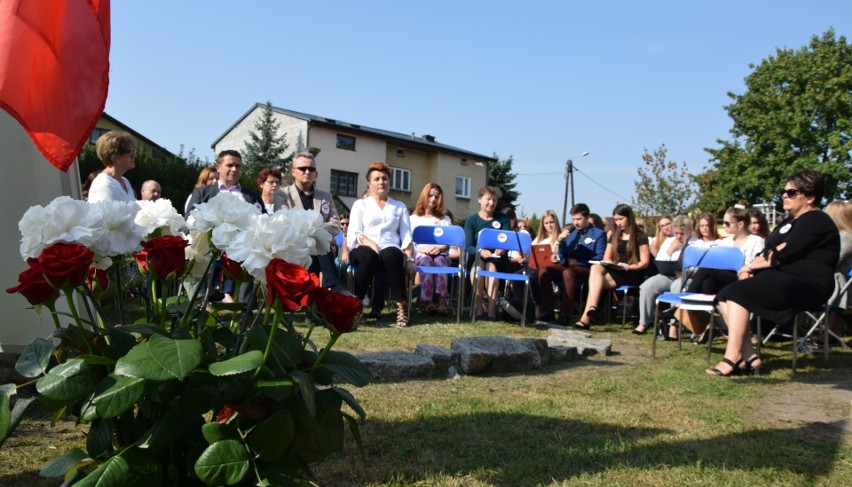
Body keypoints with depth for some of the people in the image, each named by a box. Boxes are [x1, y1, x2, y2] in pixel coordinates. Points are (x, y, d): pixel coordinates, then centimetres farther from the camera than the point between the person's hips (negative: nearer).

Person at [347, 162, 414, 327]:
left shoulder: (400, 207, 23)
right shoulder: (360, 204, 18)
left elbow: (406, 236, 13)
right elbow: (353, 233, 3)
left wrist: (410, 259, -4)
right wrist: (372, 244, -16)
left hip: (391, 251, 1)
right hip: (364, 250, -1)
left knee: (390, 254, -36)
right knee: (369, 255, -38)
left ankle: (401, 307, -36)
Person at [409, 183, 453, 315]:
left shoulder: (445, 218, 23)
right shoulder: (414, 218, 21)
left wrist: (440, 247, -14)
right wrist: (422, 248, -13)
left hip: (440, 253, 1)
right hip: (420, 253, -1)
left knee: (440, 262, -36)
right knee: (426, 261, -37)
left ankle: (441, 300, -49)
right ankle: (428, 301, -47)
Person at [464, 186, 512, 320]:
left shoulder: (503, 219, 8)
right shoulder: (471, 220, 4)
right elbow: (468, 245, -7)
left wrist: (502, 249, -28)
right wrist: (480, 251, -30)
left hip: (497, 259, 0)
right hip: (476, 258, 0)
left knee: (491, 265, -33)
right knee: (478, 262, -34)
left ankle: (492, 308, -42)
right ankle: (477, 306, -36)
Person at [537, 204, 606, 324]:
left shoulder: (599, 234, 6)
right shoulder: (572, 233, 22)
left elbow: (599, 259, -5)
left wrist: (577, 262, -16)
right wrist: (561, 241, 1)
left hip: (586, 269, -5)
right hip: (567, 266, 6)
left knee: (568, 272, -38)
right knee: (544, 271, -22)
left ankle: (565, 314, -37)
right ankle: (547, 310, -19)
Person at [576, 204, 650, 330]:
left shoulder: (640, 237, 5)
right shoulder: (614, 236, 22)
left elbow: (645, 262, -1)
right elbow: (606, 258, 17)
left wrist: (629, 267, -18)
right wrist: (612, 264, -6)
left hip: (632, 275, -5)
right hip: (614, 271, 5)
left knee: (596, 280, -30)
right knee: (595, 268, -31)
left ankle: (586, 317, -36)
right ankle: (592, 307, -45)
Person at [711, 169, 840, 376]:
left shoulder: (815, 220, -7)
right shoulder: (789, 221, 24)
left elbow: (780, 255, -18)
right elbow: (768, 253, 18)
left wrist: (751, 266, -4)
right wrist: (751, 267, -3)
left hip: (806, 285, -10)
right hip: (782, 281, 10)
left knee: (738, 292, -26)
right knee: (724, 295, -9)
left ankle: (732, 358, -28)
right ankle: (749, 357, -18)